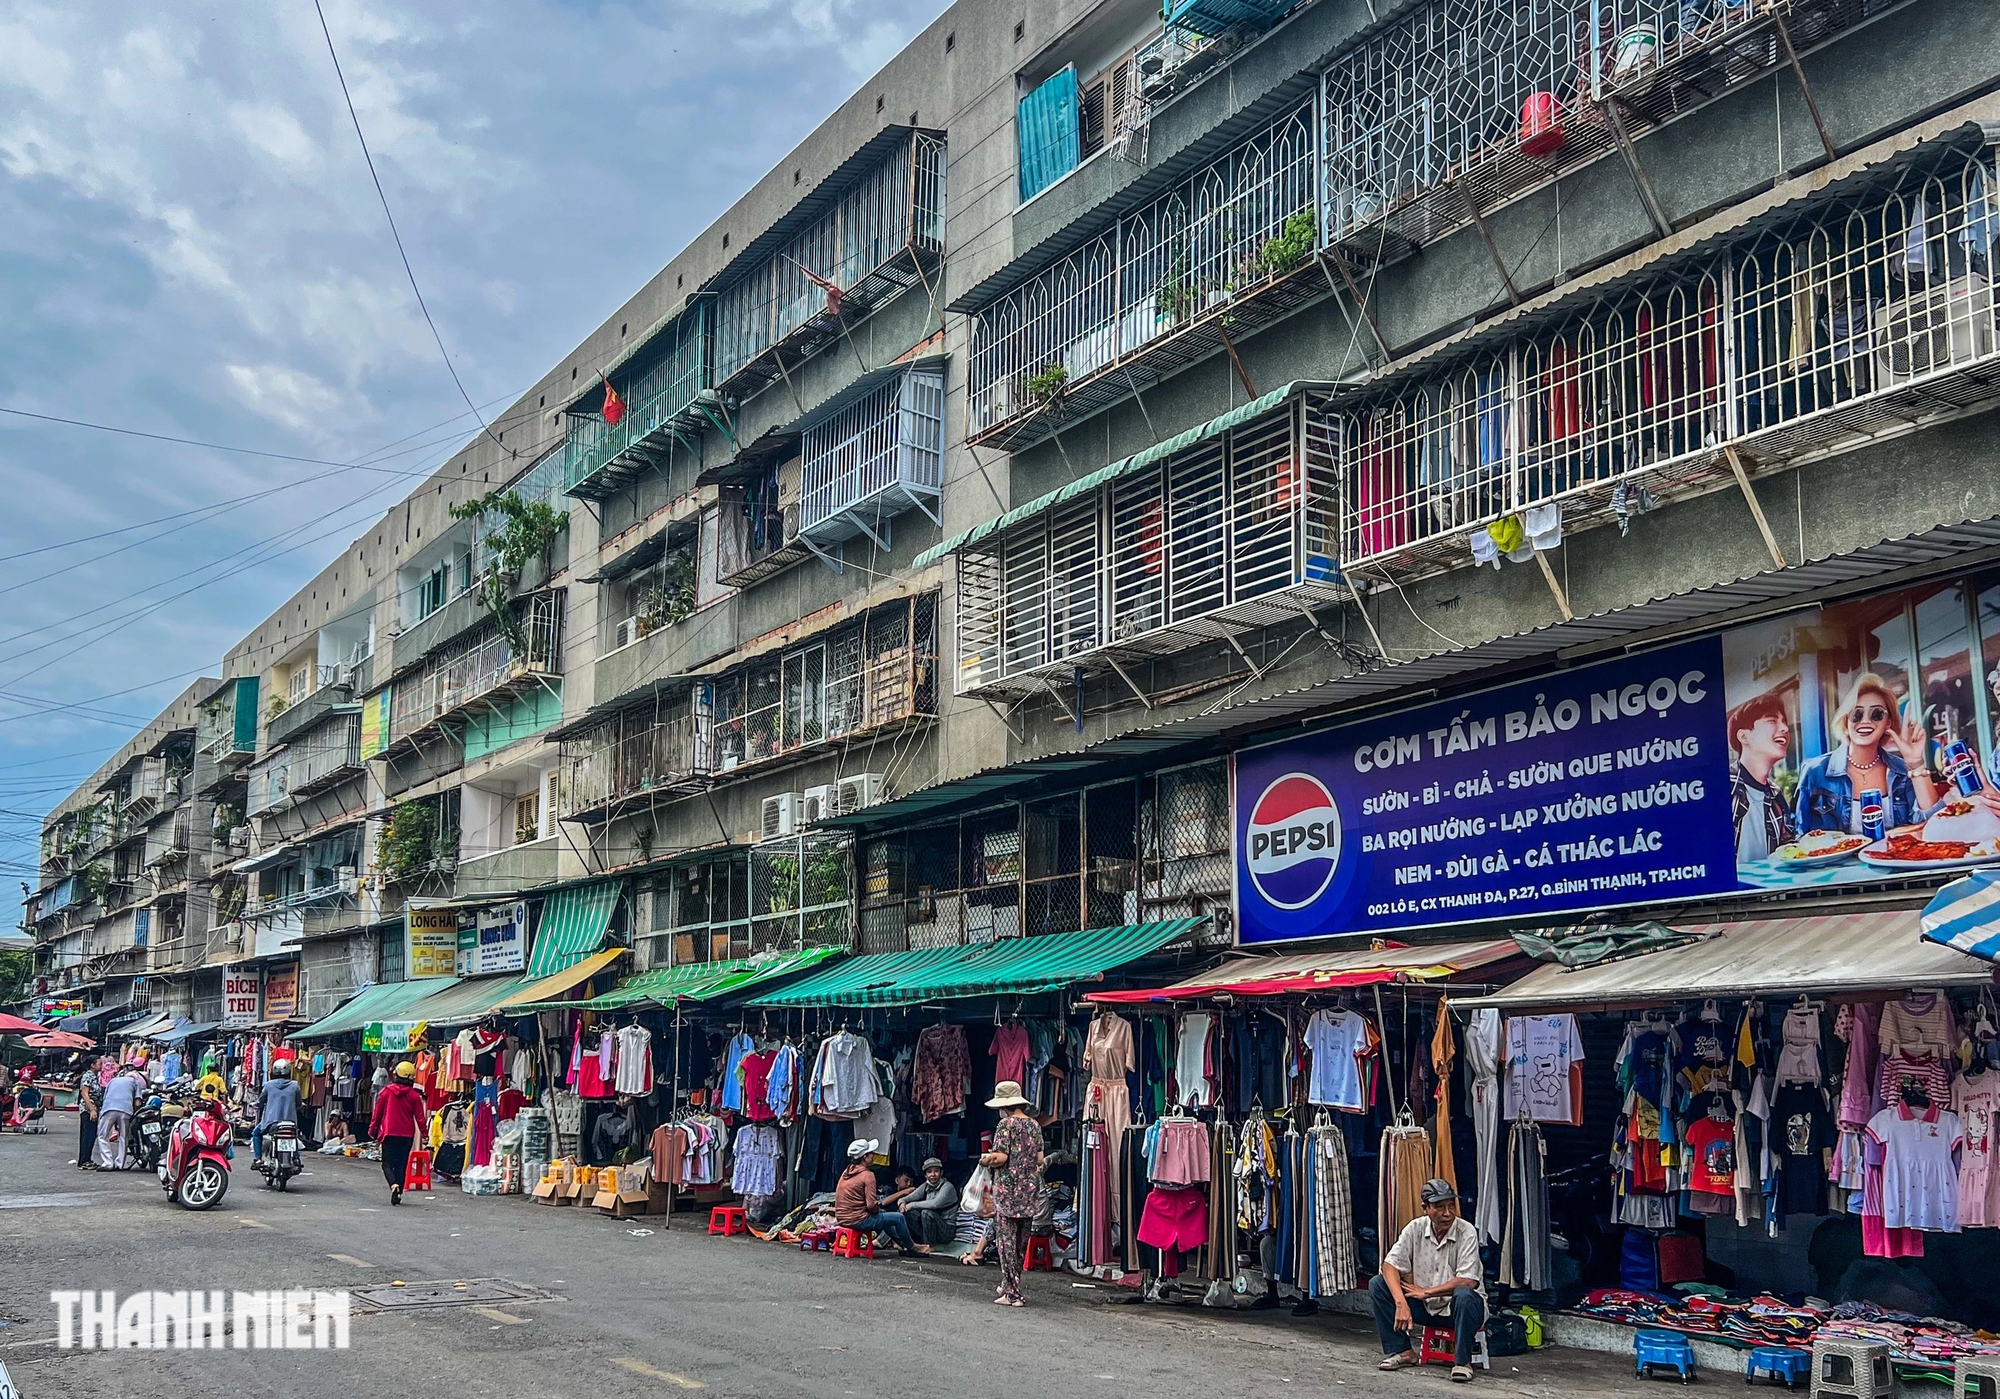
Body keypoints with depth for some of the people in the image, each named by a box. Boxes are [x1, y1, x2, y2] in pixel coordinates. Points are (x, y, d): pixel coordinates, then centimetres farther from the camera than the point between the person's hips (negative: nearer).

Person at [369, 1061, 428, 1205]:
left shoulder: (386, 1092, -2)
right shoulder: (414, 1096, -3)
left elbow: (378, 1112, 5)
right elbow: (420, 1117, -1)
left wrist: (372, 1129, 16)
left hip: (389, 1133, -1)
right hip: (407, 1134, 1)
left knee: (387, 1163, 3)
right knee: (401, 1165, 9)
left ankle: (394, 1185, -23)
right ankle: (399, 1193, 6)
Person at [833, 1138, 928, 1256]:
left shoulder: (846, 1172, 8)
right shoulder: (867, 1174, -17)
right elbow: (872, 1205, -22)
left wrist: (879, 1205, 17)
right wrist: (878, 1208, 2)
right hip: (857, 1220, -9)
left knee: (883, 1213, 31)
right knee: (898, 1218, 4)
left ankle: (902, 1244, 38)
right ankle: (911, 1247, 25)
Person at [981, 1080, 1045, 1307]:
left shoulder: (1006, 1124, -10)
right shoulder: (1034, 1125, 9)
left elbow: (1000, 1157, -16)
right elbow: (1040, 1159, 11)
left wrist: (985, 1161, 2)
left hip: (1008, 1192, -7)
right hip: (1030, 1193, 7)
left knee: (1006, 1240, -2)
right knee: (1022, 1242, 14)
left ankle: (1012, 1293, -5)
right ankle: (1011, 1285, 25)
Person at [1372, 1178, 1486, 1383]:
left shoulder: (1466, 1232, -16)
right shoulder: (1415, 1229, -5)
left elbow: (1468, 1281, -23)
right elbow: (1390, 1265, -11)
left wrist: (1426, 1292, -17)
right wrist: (1401, 1304, -27)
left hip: (1458, 1308, -4)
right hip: (1426, 1307, 4)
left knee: (1463, 1295, -39)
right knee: (1377, 1285, -12)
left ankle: (1462, 1361, -19)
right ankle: (1402, 1352, -4)